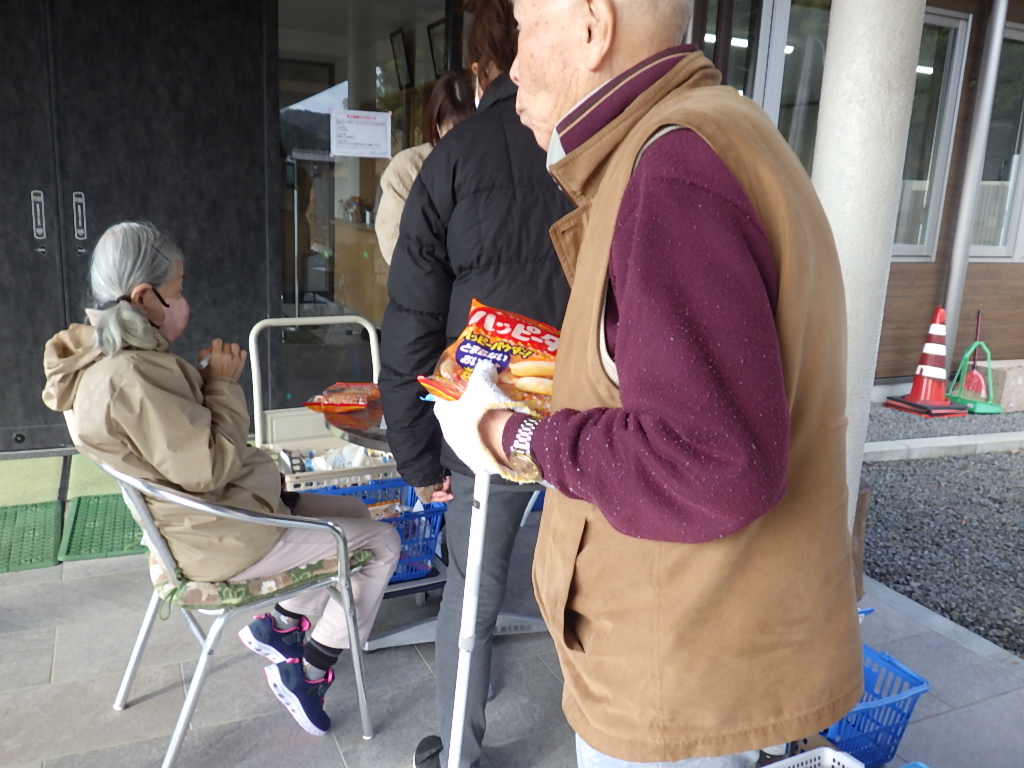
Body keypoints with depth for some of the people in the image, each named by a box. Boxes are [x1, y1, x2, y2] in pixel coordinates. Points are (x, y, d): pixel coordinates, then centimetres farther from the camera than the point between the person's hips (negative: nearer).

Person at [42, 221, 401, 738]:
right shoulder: (128, 376, -30)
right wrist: (222, 383, -16)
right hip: (219, 539, -10)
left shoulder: (103, 353, 4)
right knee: (381, 543, -3)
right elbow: (207, 468, -26)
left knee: (354, 512, 20)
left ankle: (280, 624, 27)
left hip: (197, 515, 10)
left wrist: (207, 379, -1)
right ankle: (307, 675, 9)